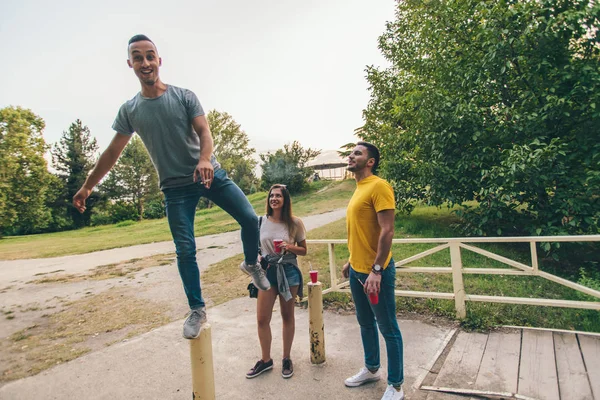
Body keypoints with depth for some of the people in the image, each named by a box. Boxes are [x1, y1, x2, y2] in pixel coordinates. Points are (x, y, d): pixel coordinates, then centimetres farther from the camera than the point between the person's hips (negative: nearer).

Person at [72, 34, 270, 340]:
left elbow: (204, 131, -10)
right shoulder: (129, 110, 7)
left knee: (250, 219, -10)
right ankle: (197, 310, 14)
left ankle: (251, 264, 18)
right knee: (185, 250, -1)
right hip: (176, 188, 1)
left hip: (210, 175, 0)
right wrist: (87, 187, 13)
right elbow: (112, 153, 12)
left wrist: (205, 159, -31)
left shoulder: (185, 96, 2)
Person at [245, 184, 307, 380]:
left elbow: (303, 250, 2)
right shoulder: (261, 221, 0)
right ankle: (265, 360, 25)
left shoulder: (295, 223, -5)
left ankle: (287, 359, 30)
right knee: (262, 319, 4)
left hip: (288, 271, -2)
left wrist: (290, 247, -16)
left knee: (287, 316, 12)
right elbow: (256, 247, 11)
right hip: (267, 271, 2)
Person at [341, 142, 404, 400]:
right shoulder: (359, 188, 13)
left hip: (375, 272, -9)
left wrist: (376, 270, -24)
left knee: (388, 329, 6)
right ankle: (371, 369, 40)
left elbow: (387, 231, -21)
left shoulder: (378, 186, -15)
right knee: (365, 323, 22)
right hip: (357, 270, 9)